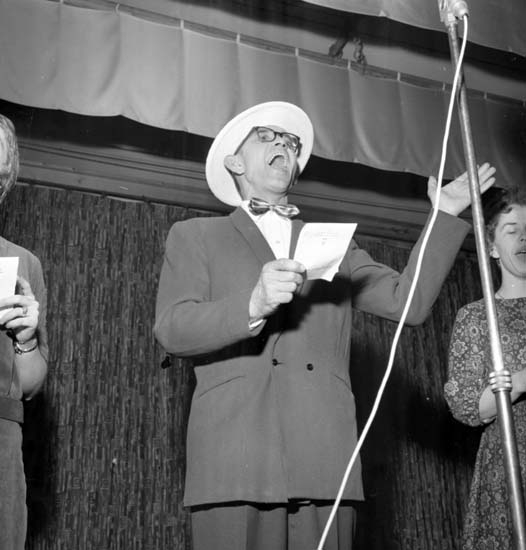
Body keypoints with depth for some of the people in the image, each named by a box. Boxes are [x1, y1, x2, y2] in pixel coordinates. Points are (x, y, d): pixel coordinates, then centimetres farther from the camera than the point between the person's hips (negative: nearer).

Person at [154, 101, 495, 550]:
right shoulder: (195, 237, 15)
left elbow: (408, 303, 10)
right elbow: (171, 329, 0)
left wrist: (445, 217, 7)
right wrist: (253, 305, -16)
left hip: (325, 462, 2)